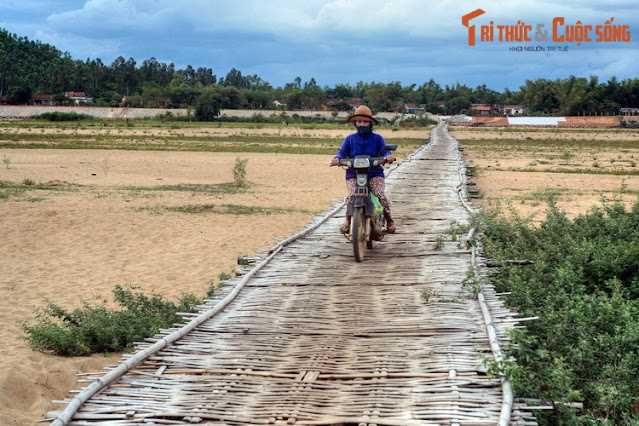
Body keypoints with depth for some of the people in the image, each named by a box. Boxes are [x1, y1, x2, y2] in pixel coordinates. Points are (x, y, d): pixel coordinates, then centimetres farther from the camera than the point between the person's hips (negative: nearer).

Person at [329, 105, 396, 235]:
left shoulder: (377, 138, 6)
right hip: (354, 175, 1)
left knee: (381, 195, -24)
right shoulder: (350, 139, 9)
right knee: (350, 197, -24)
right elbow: (342, 152, 3)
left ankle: (389, 220, -4)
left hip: (374, 174, -1)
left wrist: (387, 157, -26)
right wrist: (337, 159, -20)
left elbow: (384, 151, -2)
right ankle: (347, 221, -2)